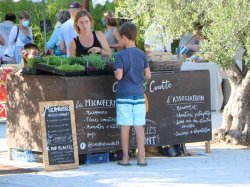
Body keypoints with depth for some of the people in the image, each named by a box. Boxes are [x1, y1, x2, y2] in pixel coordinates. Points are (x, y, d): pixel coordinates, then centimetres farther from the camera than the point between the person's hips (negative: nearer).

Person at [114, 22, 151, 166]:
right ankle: (141, 157, 3)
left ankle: (125, 158, 7)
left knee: (125, 126, 2)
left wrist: (115, 72, 5)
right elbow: (148, 75, 4)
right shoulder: (142, 54, 3)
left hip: (124, 95, -3)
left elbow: (119, 76, -16)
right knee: (139, 126, 4)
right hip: (139, 95, 3)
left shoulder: (121, 55, -9)